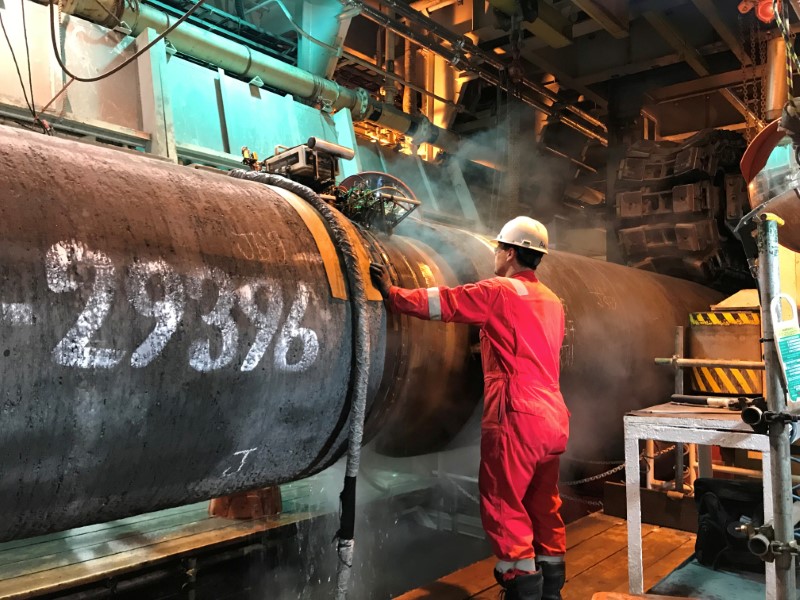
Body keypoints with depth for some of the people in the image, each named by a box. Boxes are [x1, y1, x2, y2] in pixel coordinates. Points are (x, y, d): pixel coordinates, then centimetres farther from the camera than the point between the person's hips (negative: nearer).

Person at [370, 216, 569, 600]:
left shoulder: (498, 291, -8)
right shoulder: (551, 301, 15)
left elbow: (438, 303, -5)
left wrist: (391, 293, 7)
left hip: (517, 416, -8)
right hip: (553, 417, 8)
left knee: (504, 505, 1)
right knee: (543, 504, 17)